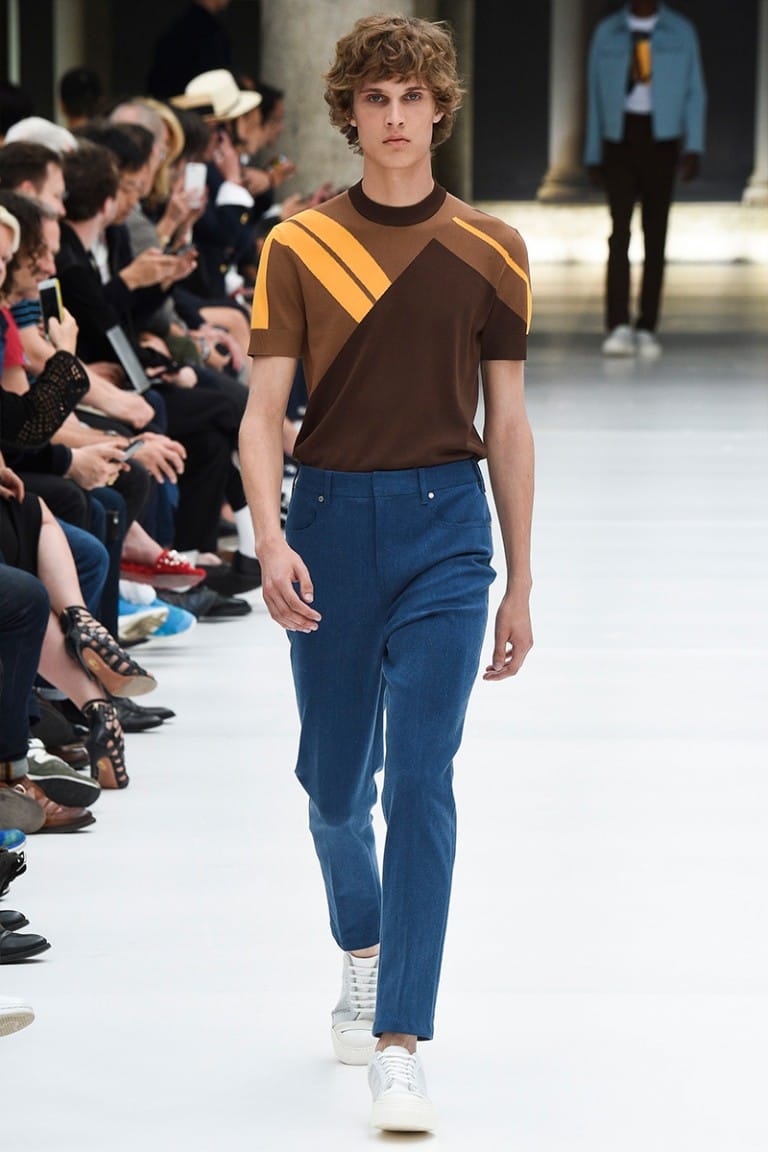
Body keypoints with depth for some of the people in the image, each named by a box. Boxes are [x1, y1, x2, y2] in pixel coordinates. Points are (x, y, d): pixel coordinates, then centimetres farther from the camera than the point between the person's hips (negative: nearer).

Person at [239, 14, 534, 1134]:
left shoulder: (490, 251, 3)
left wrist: (519, 583, 8)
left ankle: (399, 1047, -11)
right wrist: (271, 540, -19)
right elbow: (264, 412, -3)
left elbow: (506, 421, 8)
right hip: (330, 517, 1)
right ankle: (363, 953, 42)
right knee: (335, 782, 12)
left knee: (420, 779, -11)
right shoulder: (298, 247, 1)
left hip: (445, 524, -1)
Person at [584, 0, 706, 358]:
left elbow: (694, 95, 3)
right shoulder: (606, 33, 5)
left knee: (655, 235, 2)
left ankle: (646, 330, 7)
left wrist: (693, 148, -9)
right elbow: (596, 96, 9)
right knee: (620, 231, -14)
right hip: (620, 138, 0)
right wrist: (593, 156, 7)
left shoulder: (682, 32, 4)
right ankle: (618, 328, -21)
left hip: (661, 141, 0)